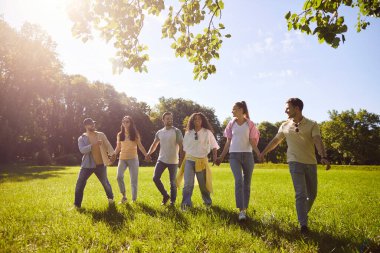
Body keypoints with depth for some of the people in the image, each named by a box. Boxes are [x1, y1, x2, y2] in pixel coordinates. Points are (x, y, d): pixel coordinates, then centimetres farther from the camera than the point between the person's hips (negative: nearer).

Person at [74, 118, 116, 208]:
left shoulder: (101, 135, 3)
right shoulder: (81, 138, -2)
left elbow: (108, 145, -3)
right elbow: (82, 150, -17)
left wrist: (112, 154, -19)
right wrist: (93, 145, -29)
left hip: (100, 164, 1)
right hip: (87, 165, -1)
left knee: (105, 183, 15)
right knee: (79, 184, -6)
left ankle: (110, 197, 40)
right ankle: (77, 204, 8)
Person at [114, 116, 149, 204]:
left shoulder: (135, 134, 3)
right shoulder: (120, 135, 8)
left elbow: (140, 146, 1)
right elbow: (118, 148, 13)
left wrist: (146, 155, -11)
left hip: (133, 158, -2)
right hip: (122, 159, 2)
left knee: (133, 180, 0)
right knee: (119, 176, -18)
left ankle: (134, 199, 11)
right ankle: (124, 196, -1)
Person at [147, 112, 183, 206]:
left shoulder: (177, 131, -7)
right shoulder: (159, 132, 7)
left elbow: (181, 146, -10)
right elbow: (154, 144, 12)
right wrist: (149, 153, -7)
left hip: (173, 161, -4)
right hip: (161, 160, 4)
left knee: (172, 182, 5)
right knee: (155, 178, -3)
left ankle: (173, 200, 22)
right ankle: (165, 195, 17)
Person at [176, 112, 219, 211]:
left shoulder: (207, 132, 0)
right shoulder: (188, 133, 6)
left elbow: (214, 146, 2)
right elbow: (184, 148, 12)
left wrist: (215, 157, -10)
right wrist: (182, 160, 12)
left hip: (202, 161, -1)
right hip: (189, 160, 1)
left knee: (203, 183, 10)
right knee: (188, 183, -13)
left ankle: (207, 201, 33)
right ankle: (186, 203, -13)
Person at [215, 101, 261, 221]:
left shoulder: (250, 124, 2)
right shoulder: (231, 124, 8)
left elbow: (253, 142, -1)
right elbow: (228, 142, 11)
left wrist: (259, 153, -18)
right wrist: (221, 157, 9)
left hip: (247, 155, 0)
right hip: (234, 155, 0)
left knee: (247, 183, 6)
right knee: (238, 180, -17)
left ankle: (245, 208, 20)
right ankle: (241, 210, -17)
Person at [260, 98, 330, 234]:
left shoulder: (312, 125, -3)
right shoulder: (285, 126, 4)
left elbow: (318, 141, -17)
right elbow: (275, 141, 16)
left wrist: (324, 157, -34)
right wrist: (263, 153, 21)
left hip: (311, 163, 1)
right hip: (295, 162, -1)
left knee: (312, 194, 13)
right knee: (301, 194, -10)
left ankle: (303, 215, 37)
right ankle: (303, 225, -5)